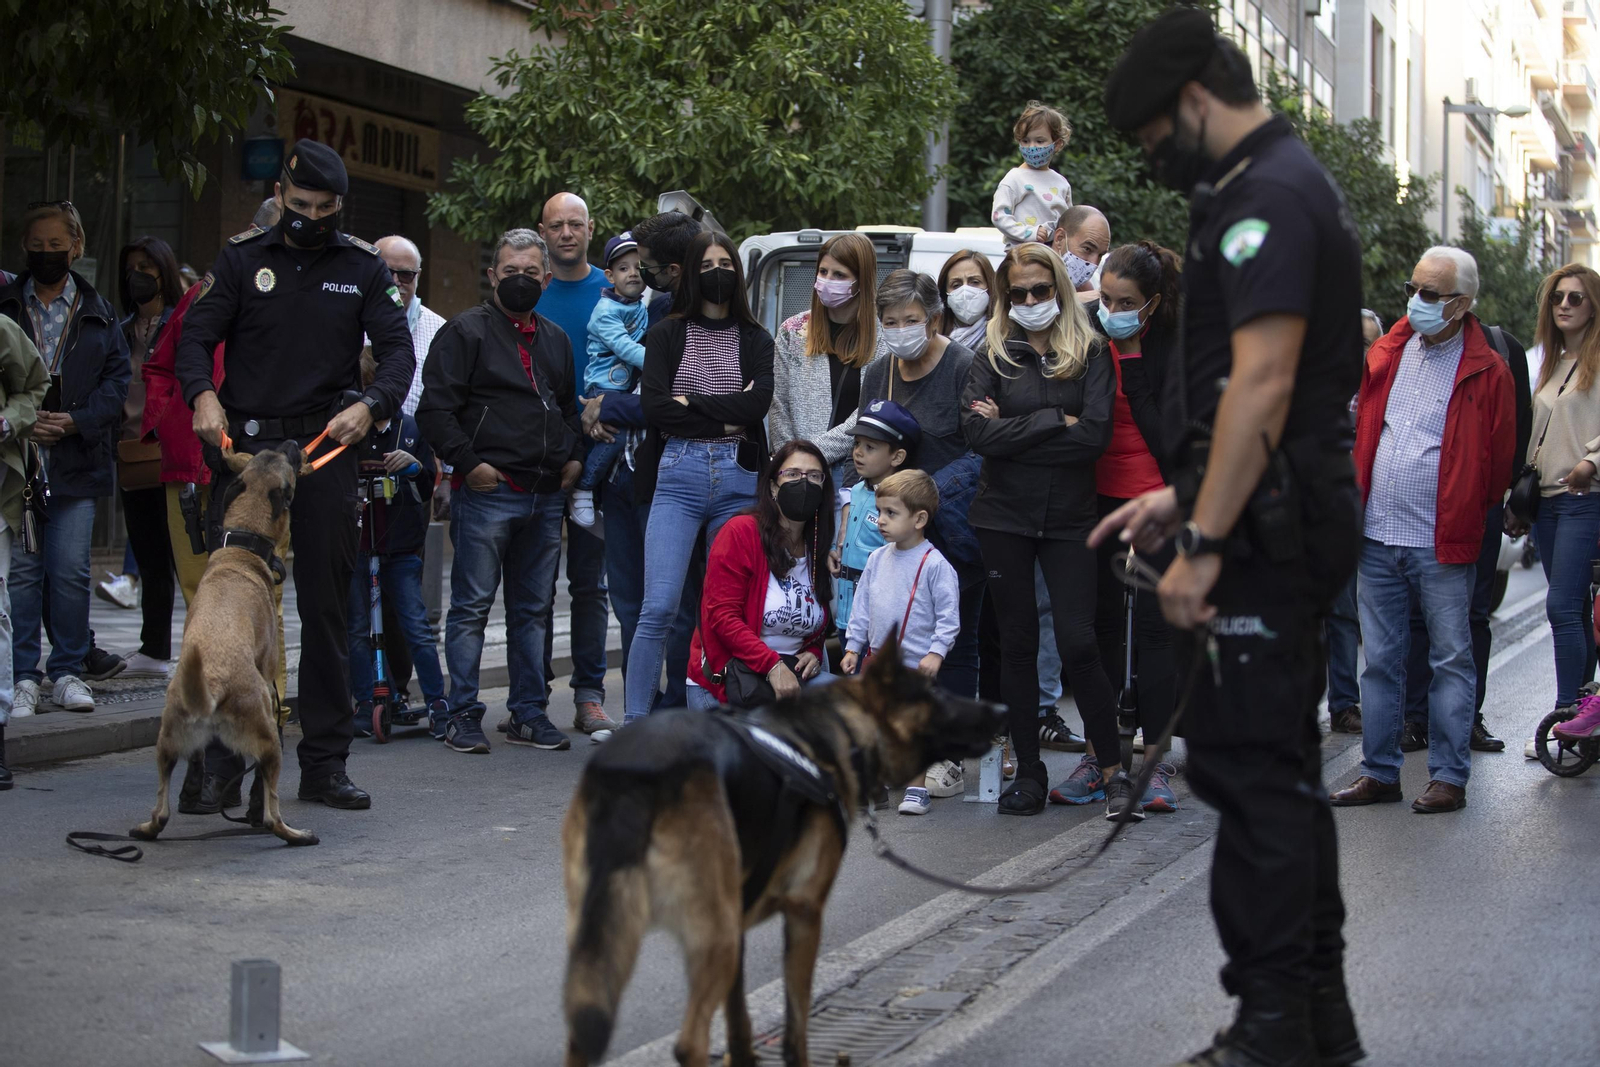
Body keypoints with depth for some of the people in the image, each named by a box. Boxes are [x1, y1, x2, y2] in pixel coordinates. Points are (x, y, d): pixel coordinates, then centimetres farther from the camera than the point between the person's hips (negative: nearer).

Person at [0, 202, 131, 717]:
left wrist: (75, 421, -9)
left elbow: (117, 378, 5)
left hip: (77, 459, 1)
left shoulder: (99, 313, 11)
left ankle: (68, 671, 11)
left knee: (71, 570, 0)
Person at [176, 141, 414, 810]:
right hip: (244, 445, -1)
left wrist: (370, 406, -18)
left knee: (327, 607, 4)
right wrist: (203, 395, -19)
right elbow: (196, 335, 2)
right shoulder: (242, 258, 7)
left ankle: (325, 764, 11)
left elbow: (398, 350, 2)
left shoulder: (362, 267, 9)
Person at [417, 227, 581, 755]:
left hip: (546, 495, 6)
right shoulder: (466, 331, -2)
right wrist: (469, 463, -15)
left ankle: (529, 712, 17)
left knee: (534, 608, 10)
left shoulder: (556, 340, 18)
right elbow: (435, 408, -9)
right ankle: (461, 715, 2)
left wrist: (573, 456, 12)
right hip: (487, 493, -6)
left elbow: (570, 407, 29)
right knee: (472, 606, -3)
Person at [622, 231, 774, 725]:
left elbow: (759, 402, -4)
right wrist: (725, 418, -6)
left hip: (738, 479, 2)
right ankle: (635, 720, -7)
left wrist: (689, 404, -6)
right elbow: (654, 405, -5)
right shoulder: (667, 334, 9)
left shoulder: (756, 340, 14)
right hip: (678, 475, -2)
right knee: (659, 607, -11)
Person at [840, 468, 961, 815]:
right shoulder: (877, 559, 6)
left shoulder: (934, 564, -12)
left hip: (916, 665, -6)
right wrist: (853, 647, 10)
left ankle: (916, 788, 10)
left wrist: (936, 652, -19)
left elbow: (948, 614, -12)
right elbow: (863, 607, 13)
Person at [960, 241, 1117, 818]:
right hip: (1004, 516, 2)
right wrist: (1055, 421, -12)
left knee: (1077, 641, -8)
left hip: (1068, 517, -2)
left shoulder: (1090, 354, 2)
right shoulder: (993, 355, 5)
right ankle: (1029, 773, 14)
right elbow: (977, 431, -10)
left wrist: (1012, 429, -11)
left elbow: (1095, 436, -12)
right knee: (1018, 643, 6)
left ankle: (1114, 767, 5)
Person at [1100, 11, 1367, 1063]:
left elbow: (1261, 384, -22)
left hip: (1267, 534, -11)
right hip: (1298, 521, 11)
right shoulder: (1296, 182, 20)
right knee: (1284, 768, 15)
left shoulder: (1265, 196, -14)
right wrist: (1181, 498, 23)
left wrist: (1204, 543, -22)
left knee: (1249, 768, -8)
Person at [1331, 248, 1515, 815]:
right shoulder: (1386, 353, 9)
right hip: (1377, 536, 5)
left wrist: (1467, 515, 4)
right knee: (1380, 660, 10)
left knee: (1451, 660, 3)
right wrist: (1355, 504, 12)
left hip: (1443, 545, -5)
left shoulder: (1486, 371, -5)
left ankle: (1449, 777, 9)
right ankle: (1379, 771, 17)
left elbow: (1499, 459, 1)